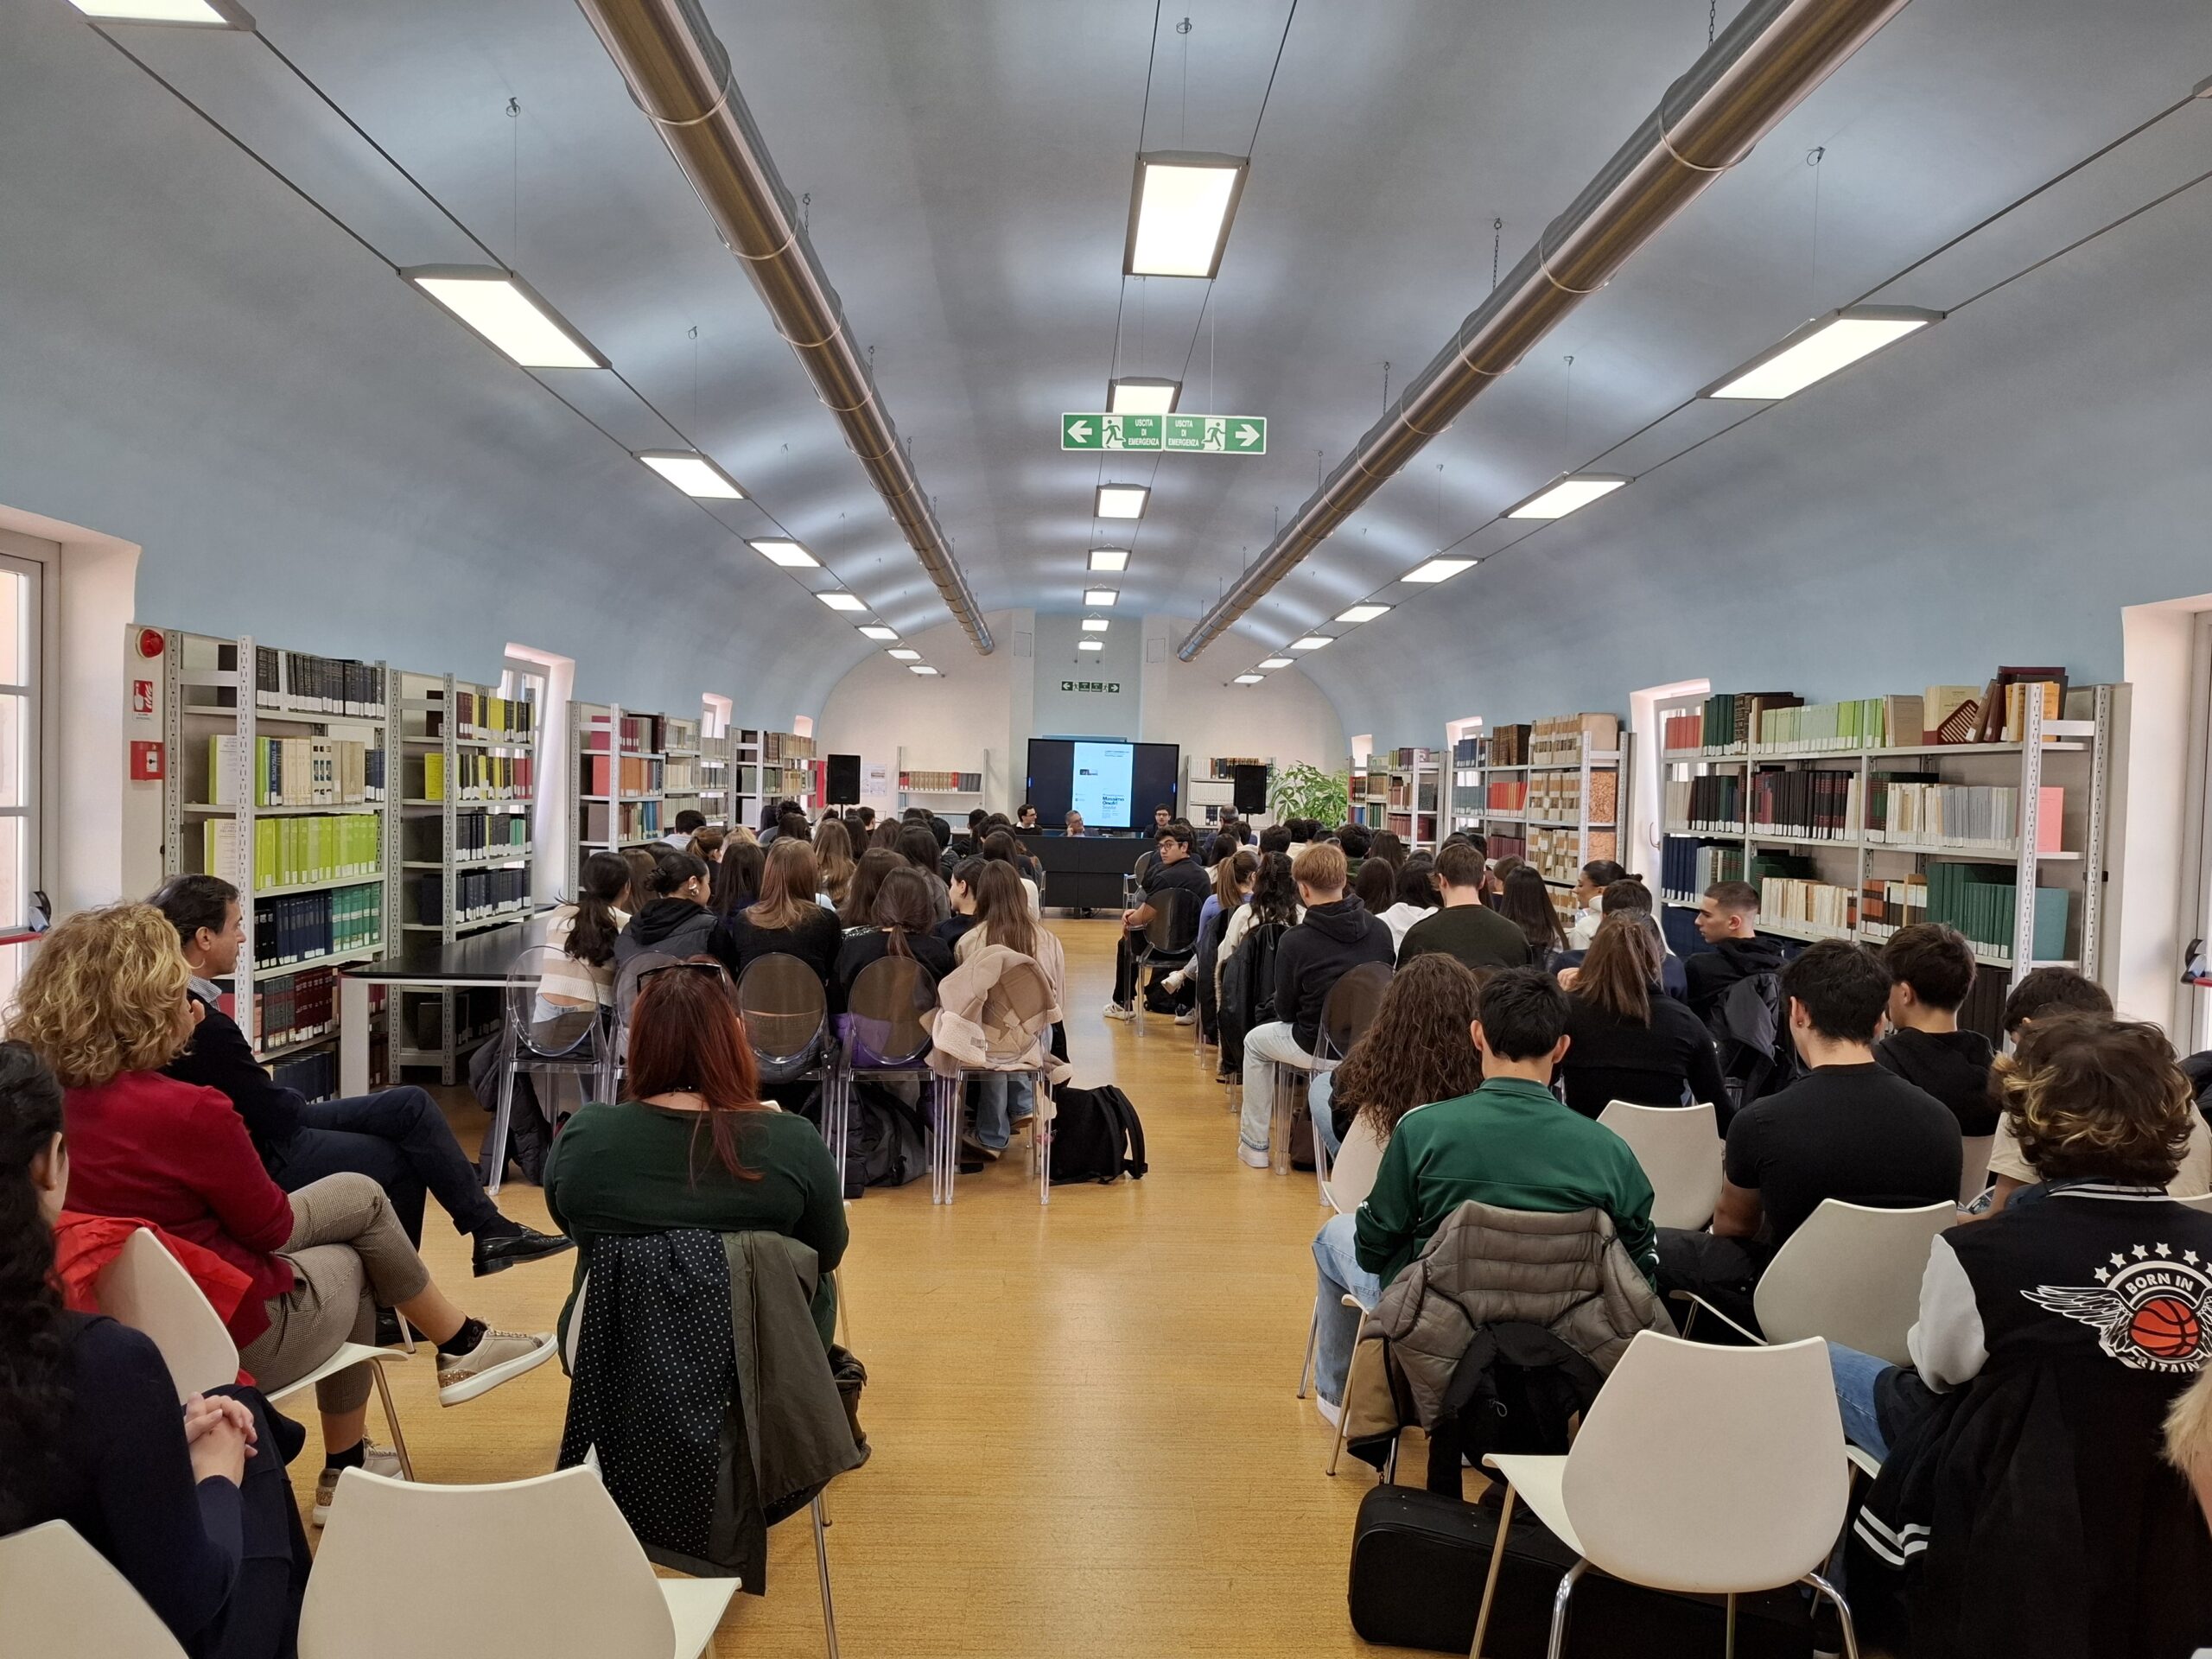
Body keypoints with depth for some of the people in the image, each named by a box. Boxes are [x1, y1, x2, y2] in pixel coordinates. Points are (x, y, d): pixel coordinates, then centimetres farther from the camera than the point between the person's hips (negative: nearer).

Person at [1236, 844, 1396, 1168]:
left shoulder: (1295, 940, -17)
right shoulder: (1380, 930, -6)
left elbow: (1285, 1011, -7)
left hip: (1317, 1048, -5)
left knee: (1255, 1041, 26)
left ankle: (1254, 1145, 29)